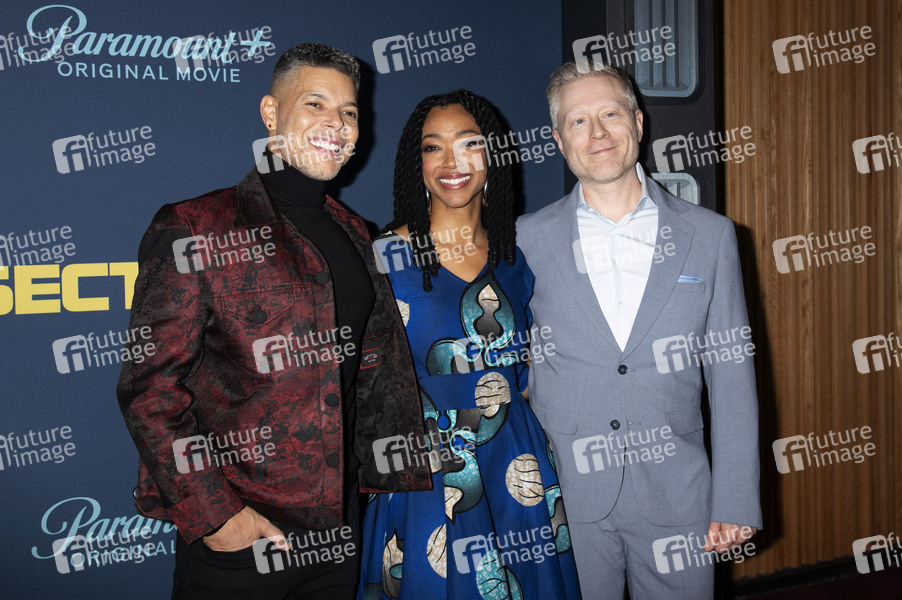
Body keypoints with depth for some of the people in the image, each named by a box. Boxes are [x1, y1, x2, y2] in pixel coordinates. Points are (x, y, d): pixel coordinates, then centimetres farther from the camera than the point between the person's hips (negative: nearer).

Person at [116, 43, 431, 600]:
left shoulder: (353, 234, 10)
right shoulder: (195, 229, -9)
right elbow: (150, 386, -12)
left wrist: (403, 482, 10)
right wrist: (211, 513, -16)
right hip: (237, 536, -5)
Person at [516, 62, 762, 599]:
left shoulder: (710, 236, 1)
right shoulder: (526, 241, -1)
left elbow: (732, 377, 2)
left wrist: (736, 502, -1)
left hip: (677, 497, 1)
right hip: (564, 501, 0)